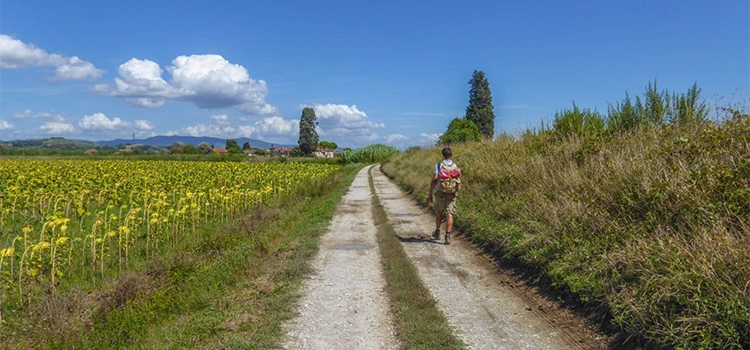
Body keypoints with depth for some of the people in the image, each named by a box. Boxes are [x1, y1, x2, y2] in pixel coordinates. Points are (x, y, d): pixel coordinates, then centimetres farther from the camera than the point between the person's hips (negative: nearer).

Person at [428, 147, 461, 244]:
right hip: (452, 194, 1)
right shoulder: (456, 167, 3)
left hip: (440, 193, -1)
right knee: (449, 214, -2)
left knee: (439, 212, 18)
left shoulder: (438, 166, -6)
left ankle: (437, 232, 30)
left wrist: (430, 194, -3)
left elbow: (434, 180, -10)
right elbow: (458, 182, 8)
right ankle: (447, 236, -11)